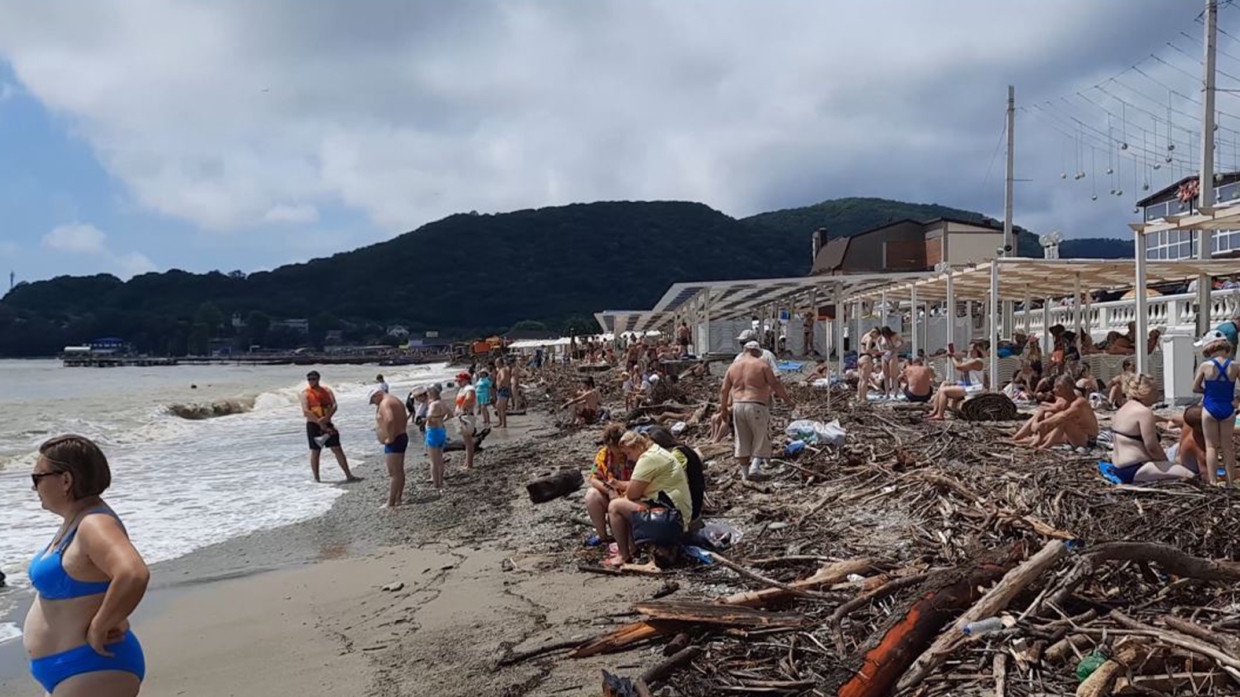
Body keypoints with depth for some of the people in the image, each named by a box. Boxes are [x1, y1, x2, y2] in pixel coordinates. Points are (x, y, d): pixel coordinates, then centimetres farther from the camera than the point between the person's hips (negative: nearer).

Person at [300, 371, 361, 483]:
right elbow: (306, 411, -15)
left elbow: (334, 406, -6)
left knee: (338, 449, 2)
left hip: (327, 424, 3)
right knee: (315, 452, 3)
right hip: (313, 425, -3)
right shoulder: (305, 393, -4)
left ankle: (349, 475, 4)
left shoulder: (327, 391, 7)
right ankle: (316, 478, 13)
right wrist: (320, 424, -21)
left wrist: (327, 418, -25)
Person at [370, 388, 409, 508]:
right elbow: (405, 418, 25)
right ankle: (398, 499, 21)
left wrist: (390, 437, -24)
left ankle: (391, 503, -5)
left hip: (393, 442, -11)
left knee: (394, 473, -8)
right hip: (402, 437, 11)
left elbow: (390, 420, -33)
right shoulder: (396, 400, 17)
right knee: (399, 471, 14)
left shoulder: (385, 403, -16)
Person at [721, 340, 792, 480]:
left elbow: (724, 390, 10)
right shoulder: (762, 364, -3)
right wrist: (786, 398, 4)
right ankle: (755, 466, -5)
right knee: (761, 437, 8)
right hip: (756, 407, -5)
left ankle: (744, 472, 14)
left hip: (738, 406, 5)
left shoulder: (733, 366, 11)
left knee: (742, 440, 11)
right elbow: (775, 384, -6)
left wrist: (723, 408, 18)